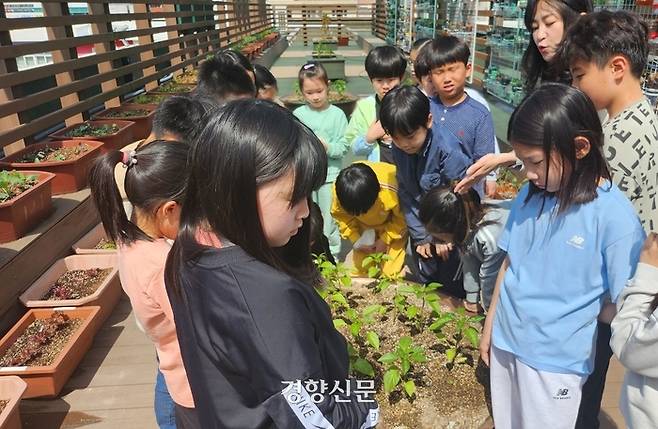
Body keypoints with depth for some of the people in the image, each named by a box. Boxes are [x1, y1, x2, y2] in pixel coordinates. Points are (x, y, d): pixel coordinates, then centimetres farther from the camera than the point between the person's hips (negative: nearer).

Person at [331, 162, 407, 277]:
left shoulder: (393, 191, -41)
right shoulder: (340, 189, -32)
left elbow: (403, 218, -20)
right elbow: (340, 215, -12)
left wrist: (386, 239, -19)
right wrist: (356, 240, -17)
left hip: (393, 224, -3)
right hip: (365, 228, 3)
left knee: (391, 272, -6)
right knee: (360, 269, 7)